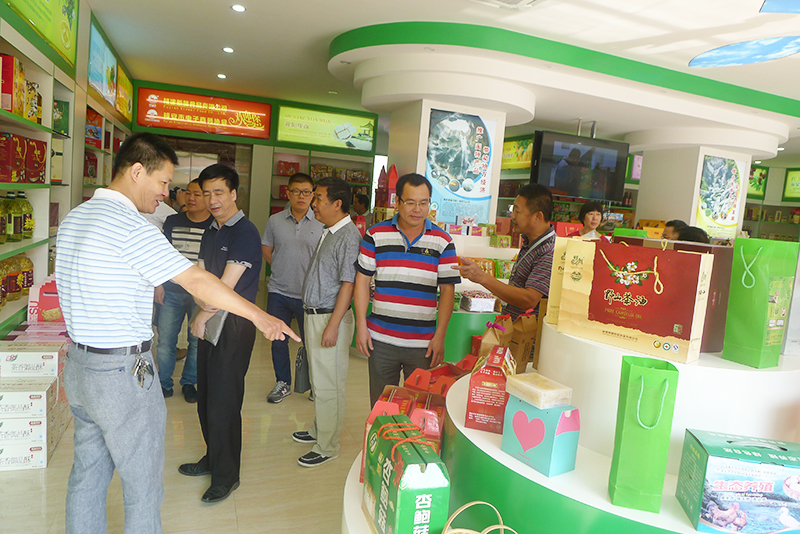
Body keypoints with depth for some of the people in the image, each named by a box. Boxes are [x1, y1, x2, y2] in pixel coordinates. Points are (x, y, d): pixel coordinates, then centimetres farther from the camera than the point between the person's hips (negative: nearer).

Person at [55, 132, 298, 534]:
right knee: (144, 486, 6)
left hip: (78, 365, 9)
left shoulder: (72, 219, 8)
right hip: (123, 373, -9)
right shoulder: (130, 226, -20)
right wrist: (259, 316, -13)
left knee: (87, 475, 20)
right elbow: (197, 281, -19)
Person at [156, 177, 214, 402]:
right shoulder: (173, 221, 7)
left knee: (197, 342, 7)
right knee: (165, 340, 5)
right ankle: (164, 384, 23)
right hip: (172, 291, 2)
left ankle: (189, 382, 26)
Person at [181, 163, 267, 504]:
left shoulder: (245, 233, -15)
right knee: (205, 396, 17)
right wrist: (205, 310, -4)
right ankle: (212, 459, 35)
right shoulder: (210, 233, 13)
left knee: (223, 401, -2)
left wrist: (202, 316, -7)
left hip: (234, 325, -8)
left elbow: (227, 285, -18)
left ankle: (226, 475, 14)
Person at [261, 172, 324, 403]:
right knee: (278, 340, 12)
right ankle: (283, 383, 30)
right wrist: (282, 269, 7)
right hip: (278, 291, 3)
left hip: (308, 294, -2)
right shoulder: (275, 221, 4)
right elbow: (266, 250, 15)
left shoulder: (321, 223, -4)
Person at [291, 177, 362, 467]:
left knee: (328, 385, 1)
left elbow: (348, 284, -21)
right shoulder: (328, 232, 13)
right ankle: (319, 430, 36)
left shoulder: (349, 236, -17)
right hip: (314, 315, 10)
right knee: (318, 380, 20)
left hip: (330, 317, -10)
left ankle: (327, 447, 14)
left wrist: (333, 325, -22)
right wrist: (313, 317, 18)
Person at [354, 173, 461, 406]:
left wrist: (440, 335, -5)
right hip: (380, 339, 1)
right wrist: (361, 325, 0)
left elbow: (448, 291, 1)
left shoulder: (443, 241, 1)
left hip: (423, 343, 0)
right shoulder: (376, 235, 1)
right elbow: (362, 280, 4)